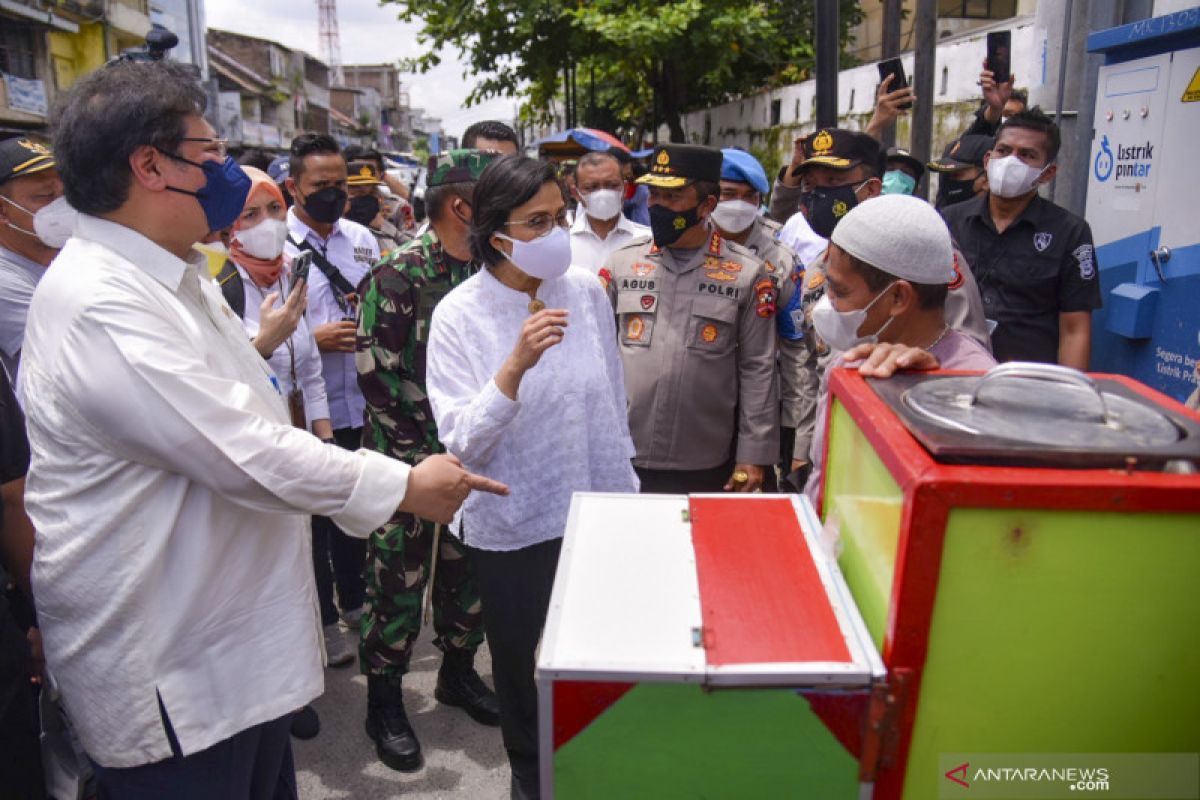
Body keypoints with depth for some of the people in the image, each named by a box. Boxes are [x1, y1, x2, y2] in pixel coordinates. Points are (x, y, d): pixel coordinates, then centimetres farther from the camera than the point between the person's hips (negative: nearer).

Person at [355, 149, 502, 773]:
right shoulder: (396, 277, -13)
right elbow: (376, 377, -15)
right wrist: (426, 459, -14)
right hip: (409, 463, -6)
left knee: (469, 571, 16)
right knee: (399, 582, 6)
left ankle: (458, 674, 38)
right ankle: (384, 701, 25)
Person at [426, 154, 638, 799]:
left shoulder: (587, 291, -4)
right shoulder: (459, 316, -14)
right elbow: (462, 442, -20)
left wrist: (623, 482, 14)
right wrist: (515, 366, -33)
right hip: (511, 524, -2)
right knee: (518, 662, 18)